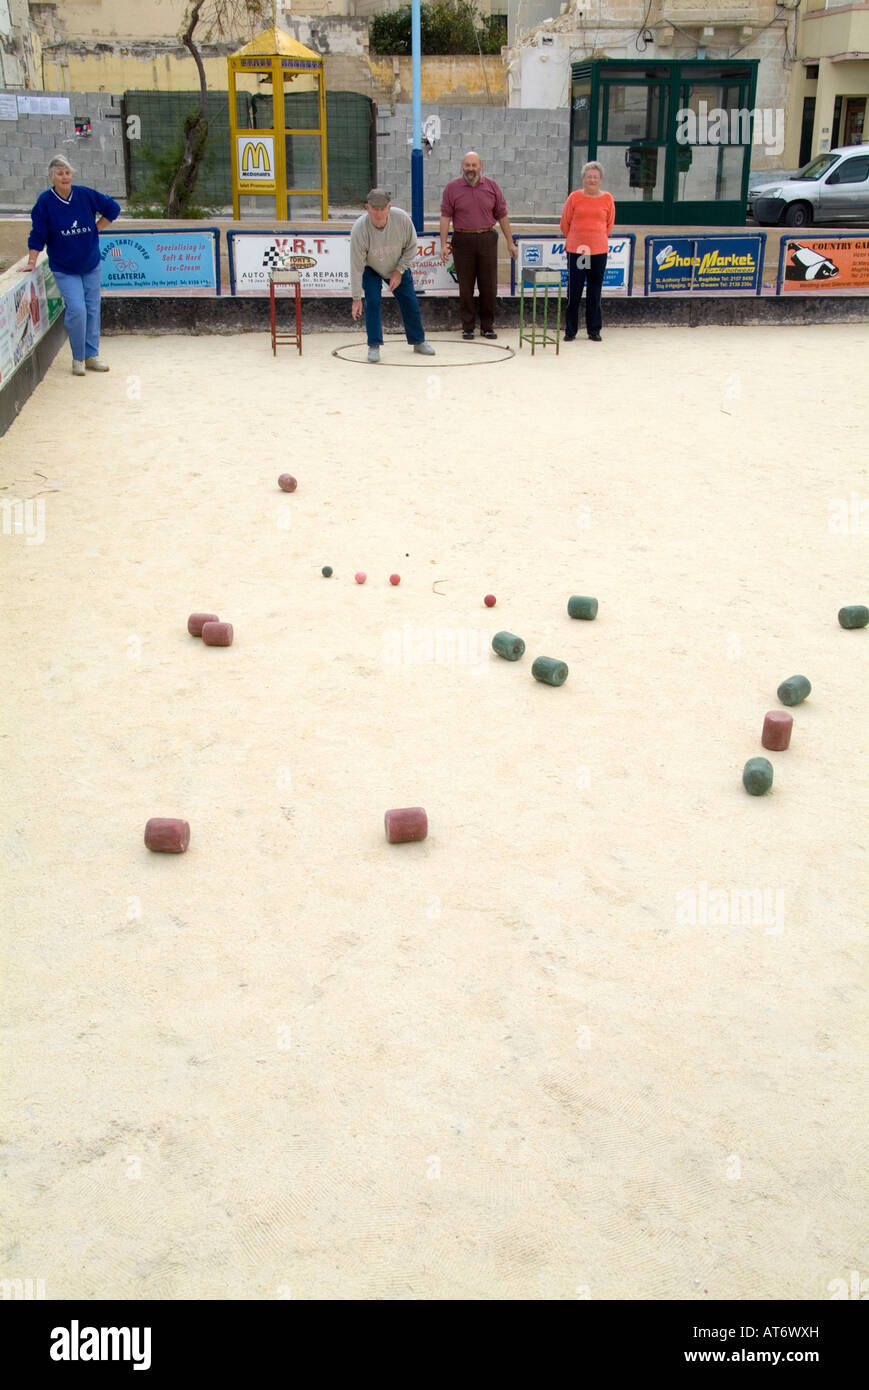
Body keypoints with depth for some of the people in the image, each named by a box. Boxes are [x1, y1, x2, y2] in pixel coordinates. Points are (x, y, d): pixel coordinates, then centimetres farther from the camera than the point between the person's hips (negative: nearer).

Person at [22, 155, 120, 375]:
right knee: (77, 310, -14)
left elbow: (113, 208, 9)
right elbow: (37, 235, -6)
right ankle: (78, 359, 1)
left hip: (91, 264, 3)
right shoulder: (45, 202, -10)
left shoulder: (85, 195, -3)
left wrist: (95, 229, 3)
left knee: (92, 309, 6)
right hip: (64, 269, -3)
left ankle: (92, 355, 19)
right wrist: (32, 262, -8)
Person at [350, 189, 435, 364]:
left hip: (398, 266, 2)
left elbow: (411, 247, -11)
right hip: (371, 269, -2)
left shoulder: (402, 219, -30)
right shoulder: (360, 228, -34)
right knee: (373, 301, -18)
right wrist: (356, 298, -27)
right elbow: (356, 266, -29)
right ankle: (374, 346, -5)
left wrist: (399, 271, -17)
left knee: (410, 302, 4)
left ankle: (418, 341, 23)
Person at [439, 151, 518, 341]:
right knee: (465, 287, 3)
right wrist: (443, 245, -7)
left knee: (489, 286, 2)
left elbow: (502, 215, 10)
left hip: (487, 240, 1)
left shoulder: (492, 186, 7)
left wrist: (510, 242, 8)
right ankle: (467, 327, 12)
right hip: (463, 240, -1)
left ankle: (487, 326, 12)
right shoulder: (452, 187, 2)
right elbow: (445, 217, 0)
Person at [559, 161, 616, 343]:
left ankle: (594, 330, 15)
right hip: (575, 250, -1)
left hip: (599, 251, 1)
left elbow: (609, 225, 15)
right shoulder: (575, 197, -1)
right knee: (573, 292, 0)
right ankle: (570, 331, 9)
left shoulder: (607, 199, 3)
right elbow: (565, 223, 7)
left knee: (595, 292, 6)